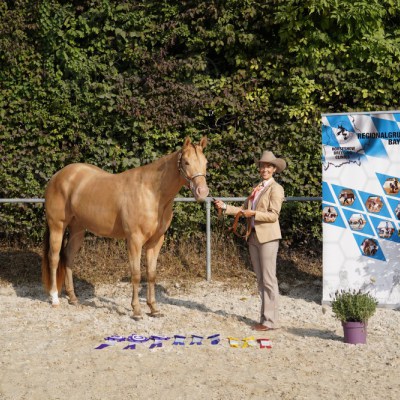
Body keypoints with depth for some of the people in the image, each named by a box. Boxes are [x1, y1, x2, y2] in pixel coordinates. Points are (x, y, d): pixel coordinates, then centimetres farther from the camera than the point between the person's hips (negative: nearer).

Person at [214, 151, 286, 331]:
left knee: (268, 279, -6)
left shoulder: (275, 188, -5)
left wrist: (253, 214, -14)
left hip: (267, 237, -8)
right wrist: (225, 207, 6)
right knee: (260, 279, 10)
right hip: (253, 236, 8)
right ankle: (266, 317, 16)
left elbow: (273, 215, -14)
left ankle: (270, 321, -3)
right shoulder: (257, 188, 18)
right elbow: (244, 209, 16)